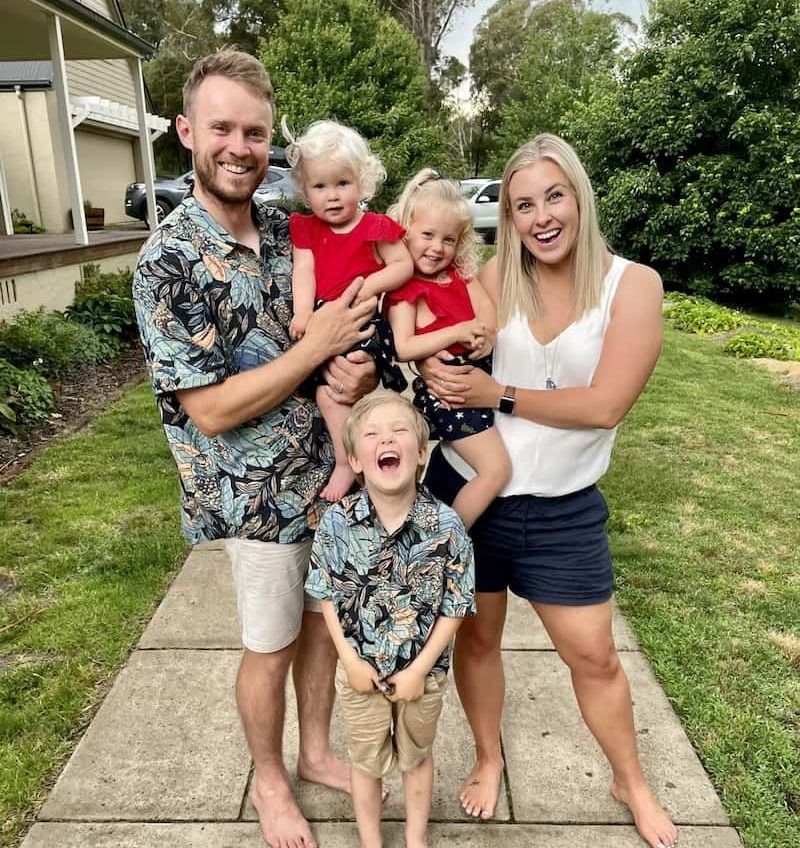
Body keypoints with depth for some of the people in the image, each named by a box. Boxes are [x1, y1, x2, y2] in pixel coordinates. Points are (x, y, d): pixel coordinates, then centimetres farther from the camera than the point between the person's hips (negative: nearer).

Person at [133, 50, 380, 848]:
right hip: (259, 494, -6)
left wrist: (356, 370, -13)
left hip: (328, 469, 6)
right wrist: (319, 346, -22)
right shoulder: (169, 261, -18)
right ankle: (268, 782, 40)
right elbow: (210, 410, -22)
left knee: (323, 618, 20)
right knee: (271, 647, 12)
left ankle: (316, 752, 45)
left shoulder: (288, 232, 1)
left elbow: (338, 341, 10)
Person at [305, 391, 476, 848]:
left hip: (423, 671, 0)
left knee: (416, 756, 25)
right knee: (366, 761, 23)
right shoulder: (337, 521, -19)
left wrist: (420, 668, -13)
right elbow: (329, 597, -6)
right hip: (361, 669, 1)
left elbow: (455, 606, -13)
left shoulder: (446, 525, -22)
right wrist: (350, 660, -10)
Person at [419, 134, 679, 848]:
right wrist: (436, 370, -32)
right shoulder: (495, 276, -3)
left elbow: (605, 405, -17)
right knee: (477, 636, 17)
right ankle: (489, 759, 45)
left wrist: (499, 394, -17)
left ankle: (632, 783, 41)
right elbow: (441, 356, -9)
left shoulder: (633, 285, -9)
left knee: (593, 655, 12)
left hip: (563, 507, -1)